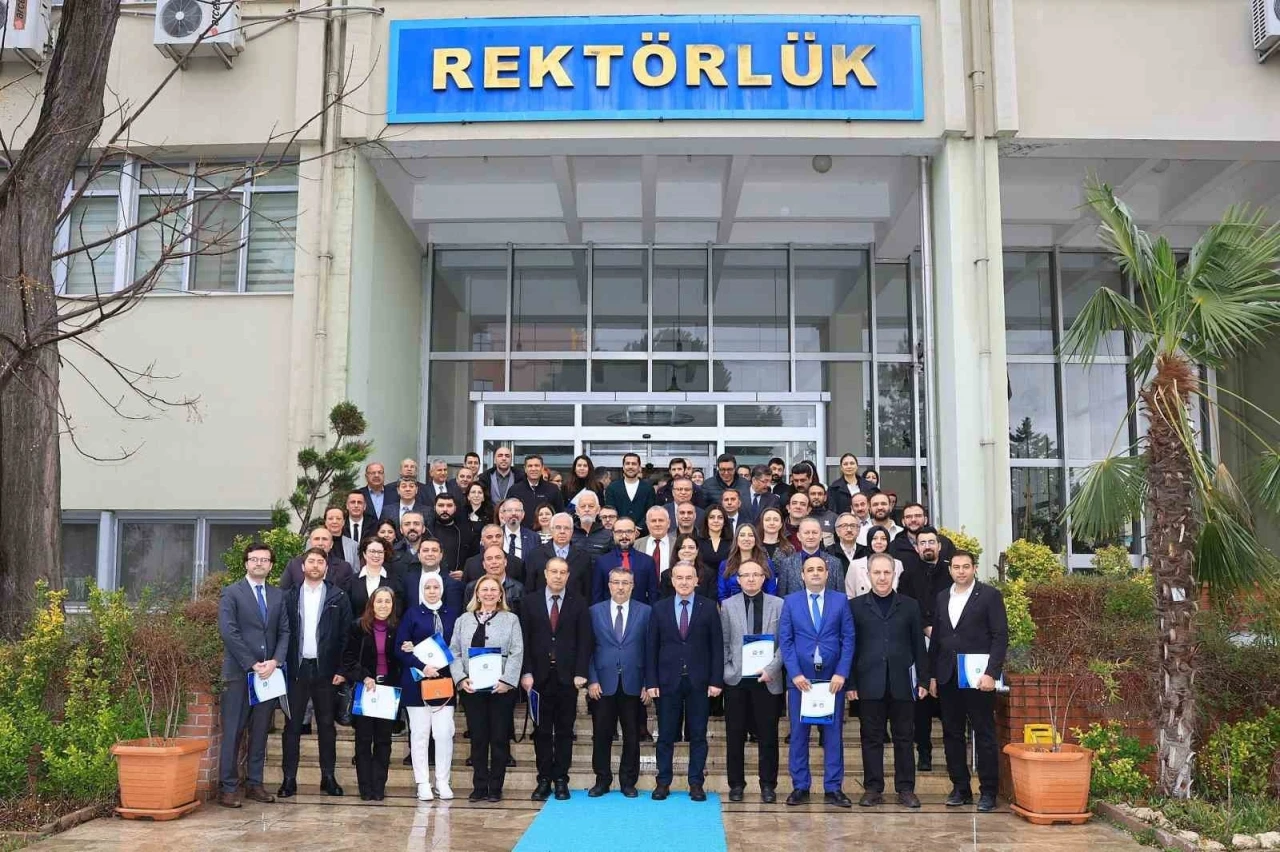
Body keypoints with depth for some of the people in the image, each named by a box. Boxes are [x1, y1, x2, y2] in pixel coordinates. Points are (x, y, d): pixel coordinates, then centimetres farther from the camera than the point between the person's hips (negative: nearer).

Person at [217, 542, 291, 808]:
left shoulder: (278, 596, 14)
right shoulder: (231, 593, 0)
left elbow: (284, 632, 9)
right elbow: (228, 632, -9)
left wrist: (275, 661, -7)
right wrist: (252, 665, -12)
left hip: (268, 672, 4)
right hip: (239, 673, -4)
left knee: (260, 732, 7)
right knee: (233, 732, -2)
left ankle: (255, 783, 14)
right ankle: (228, 787, 2)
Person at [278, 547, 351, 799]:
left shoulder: (338, 597, 3)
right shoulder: (289, 596, 6)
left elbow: (345, 635, 1)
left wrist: (341, 669, -5)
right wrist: (281, 665, -4)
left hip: (326, 670, 0)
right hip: (296, 669, 1)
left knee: (326, 725, 7)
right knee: (292, 725, 3)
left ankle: (328, 776, 14)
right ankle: (289, 778, 9)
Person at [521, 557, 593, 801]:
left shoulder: (579, 603, 3)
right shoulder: (531, 603, 5)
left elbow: (584, 640, -1)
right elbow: (525, 640, 2)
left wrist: (580, 673, -8)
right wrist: (526, 673, -6)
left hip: (568, 677, 0)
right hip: (540, 676, 1)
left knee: (564, 730, 5)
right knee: (542, 731, 5)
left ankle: (561, 779, 13)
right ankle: (544, 779, 13)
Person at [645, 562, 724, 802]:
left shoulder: (708, 608, 1)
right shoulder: (660, 608, 4)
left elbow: (717, 646, 0)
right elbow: (652, 648, 3)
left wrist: (716, 680, -6)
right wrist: (651, 682, -3)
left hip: (699, 682, -1)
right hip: (668, 681, 1)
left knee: (698, 735, 6)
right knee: (666, 735, 6)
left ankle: (696, 783, 15)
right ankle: (663, 782, 16)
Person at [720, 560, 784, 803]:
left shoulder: (778, 605, 2)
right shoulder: (728, 605, 5)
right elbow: (723, 643, 5)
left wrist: (771, 669, -11)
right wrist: (725, 671, -4)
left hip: (767, 679, -1)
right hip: (735, 679, 1)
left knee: (768, 735, 5)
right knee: (735, 735, 7)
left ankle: (768, 785, 16)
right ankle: (736, 784, 18)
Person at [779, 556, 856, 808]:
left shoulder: (840, 600, 5)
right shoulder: (790, 601, 5)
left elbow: (848, 639, 2)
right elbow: (785, 640, 1)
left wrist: (841, 673, -8)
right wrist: (795, 673, -9)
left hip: (832, 678, 0)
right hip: (800, 678, 0)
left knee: (833, 734, 4)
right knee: (798, 734, 4)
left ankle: (833, 789, 11)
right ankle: (800, 787, 13)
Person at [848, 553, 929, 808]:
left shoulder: (909, 606, 8)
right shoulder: (855, 606, 4)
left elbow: (919, 646, 8)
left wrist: (923, 680, 3)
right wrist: (851, 683, -3)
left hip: (902, 682, 1)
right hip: (869, 683, -1)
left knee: (904, 737, 6)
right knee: (871, 737, 5)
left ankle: (906, 788, 15)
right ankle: (873, 788, 13)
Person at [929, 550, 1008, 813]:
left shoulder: (990, 595, -2)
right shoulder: (942, 598, 13)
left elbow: (1000, 636, -7)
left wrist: (991, 673, -15)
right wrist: (933, 675, 10)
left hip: (978, 678, -5)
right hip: (948, 678, 5)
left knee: (984, 735, 1)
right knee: (952, 735, 8)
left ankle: (988, 791, 9)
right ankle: (960, 788, 17)